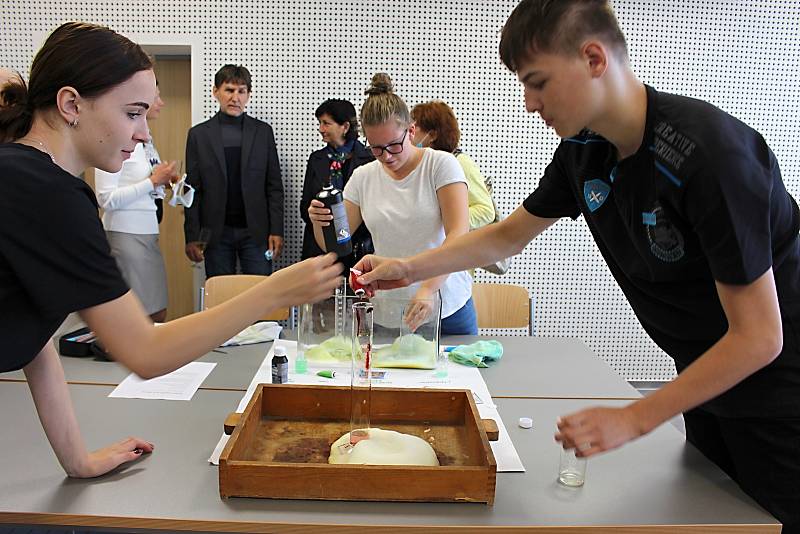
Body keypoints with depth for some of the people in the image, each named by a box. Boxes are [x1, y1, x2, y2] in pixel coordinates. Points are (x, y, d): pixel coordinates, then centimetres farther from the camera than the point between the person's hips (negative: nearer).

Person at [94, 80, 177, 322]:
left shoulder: (145, 139, 13)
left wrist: (164, 181, 3)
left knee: (158, 314, 10)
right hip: (127, 232, -8)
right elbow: (106, 199, -16)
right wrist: (152, 181, -16)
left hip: (148, 232, 8)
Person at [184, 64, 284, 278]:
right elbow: (193, 190, 3)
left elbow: (274, 186, 4)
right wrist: (192, 237, -3)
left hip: (255, 231, 0)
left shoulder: (263, 131, 6)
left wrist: (276, 231, -4)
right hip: (215, 233, 0)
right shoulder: (199, 134, 5)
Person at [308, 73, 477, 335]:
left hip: (448, 306, -2)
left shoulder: (442, 164, -7)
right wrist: (320, 222, -17)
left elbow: (459, 234, -18)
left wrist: (428, 288, -31)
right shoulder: (362, 177, 4)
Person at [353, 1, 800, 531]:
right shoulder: (583, 150, -8)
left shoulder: (712, 153, -30)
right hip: (704, 378, 6)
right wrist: (409, 268, -3)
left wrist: (633, 419, -24)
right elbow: (509, 235, 6)